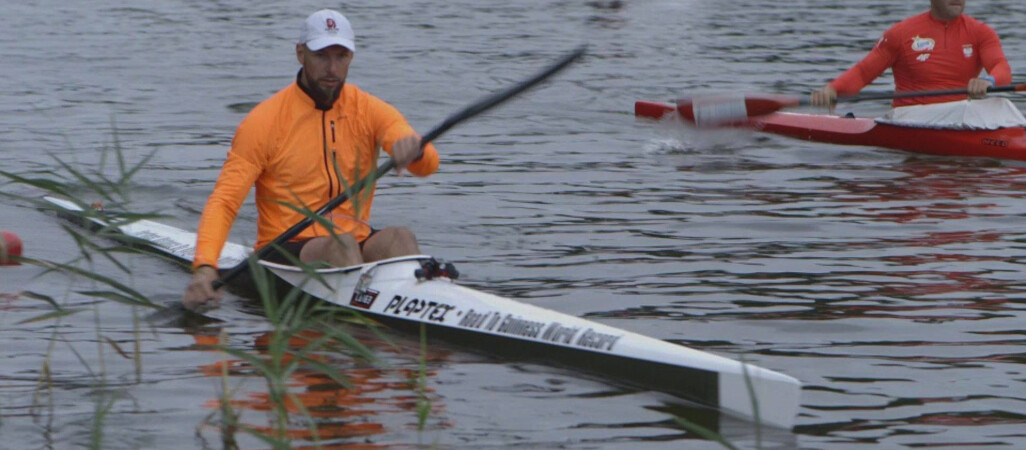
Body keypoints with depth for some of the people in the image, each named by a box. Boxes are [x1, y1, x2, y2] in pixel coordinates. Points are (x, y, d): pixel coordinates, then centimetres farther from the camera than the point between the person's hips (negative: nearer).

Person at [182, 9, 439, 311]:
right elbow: (224, 202, -7)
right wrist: (204, 267, -26)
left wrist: (414, 149, -35)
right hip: (284, 255, -3)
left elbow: (429, 164, -9)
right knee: (342, 244, -33)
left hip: (357, 248, 3)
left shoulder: (369, 112, 7)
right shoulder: (264, 121, -1)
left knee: (398, 238, -28)